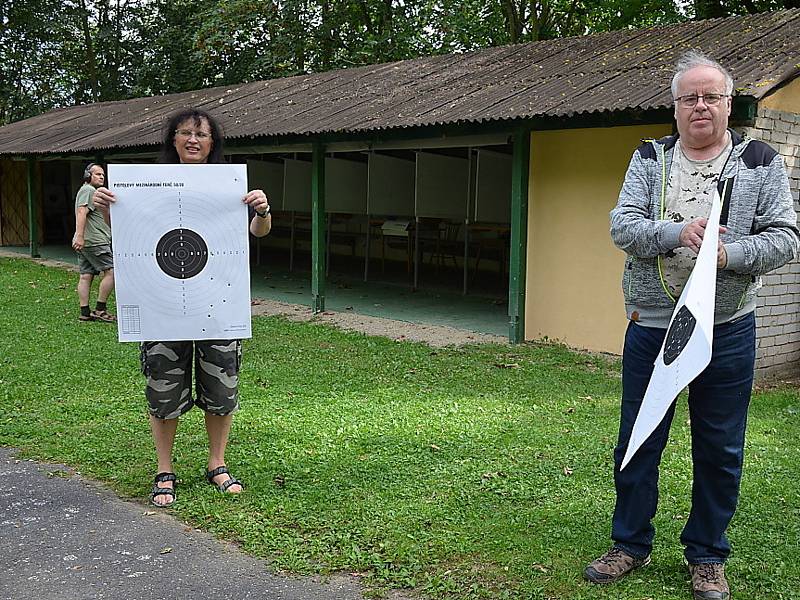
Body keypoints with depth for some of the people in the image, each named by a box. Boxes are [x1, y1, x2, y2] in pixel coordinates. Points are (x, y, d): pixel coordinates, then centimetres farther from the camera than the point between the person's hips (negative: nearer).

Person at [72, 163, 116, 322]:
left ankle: (85, 313, 6)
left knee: (85, 276, 6)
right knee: (111, 272, -11)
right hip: (93, 241, -11)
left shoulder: (91, 191, 28)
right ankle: (100, 309, -10)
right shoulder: (88, 190, -6)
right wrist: (79, 236, -28)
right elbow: (81, 212, -20)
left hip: (86, 243, 11)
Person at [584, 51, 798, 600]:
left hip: (727, 330, -1)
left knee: (720, 450, 9)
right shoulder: (649, 159, 6)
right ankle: (631, 545, 28)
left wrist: (729, 253, -21)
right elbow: (622, 226, -5)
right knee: (637, 441, 10)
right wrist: (676, 233, -23)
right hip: (651, 325, 1)